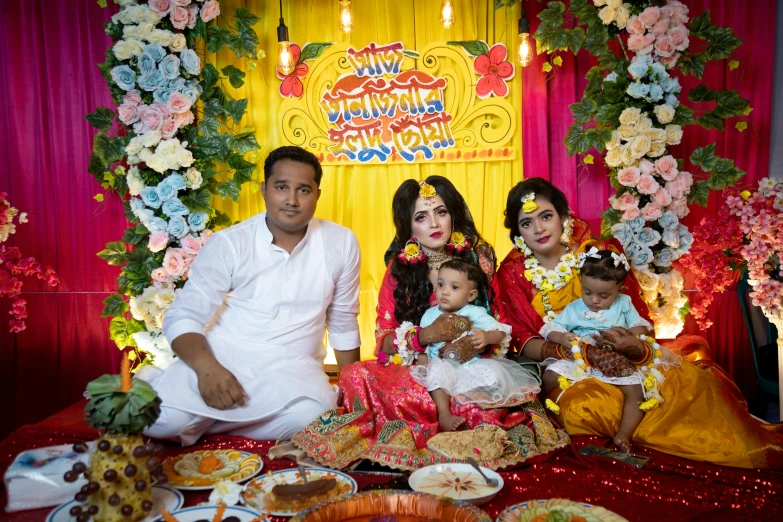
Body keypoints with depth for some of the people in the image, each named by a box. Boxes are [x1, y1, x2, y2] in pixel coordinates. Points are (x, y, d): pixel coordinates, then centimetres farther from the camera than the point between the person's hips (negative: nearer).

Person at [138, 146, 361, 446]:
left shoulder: (341, 243, -1)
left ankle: (201, 420, -7)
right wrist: (206, 367, -26)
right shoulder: (228, 244, -5)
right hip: (223, 358, -1)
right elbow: (183, 316, -7)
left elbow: (343, 323, 9)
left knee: (314, 419, -30)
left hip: (291, 368, 2)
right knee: (164, 420, -27)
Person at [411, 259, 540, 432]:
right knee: (437, 367, -32)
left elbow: (500, 332, -9)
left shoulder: (474, 313, -2)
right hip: (444, 367, 1)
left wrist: (487, 337, -32)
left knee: (492, 369, -27)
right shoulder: (430, 315, 8)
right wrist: (423, 366, -5)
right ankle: (444, 413, -31)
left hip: (471, 366, -1)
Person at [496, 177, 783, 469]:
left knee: (691, 379, -25)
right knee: (581, 409, -34)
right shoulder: (512, 272, -3)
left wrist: (637, 347, -25)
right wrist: (584, 352, -25)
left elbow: (639, 319, 0)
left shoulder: (599, 253, -1)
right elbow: (524, 342, -8)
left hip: (624, 361, 1)